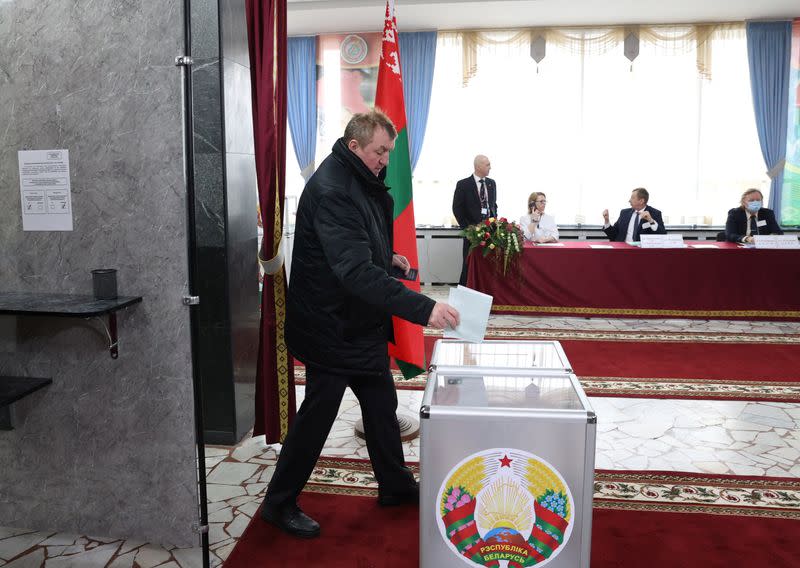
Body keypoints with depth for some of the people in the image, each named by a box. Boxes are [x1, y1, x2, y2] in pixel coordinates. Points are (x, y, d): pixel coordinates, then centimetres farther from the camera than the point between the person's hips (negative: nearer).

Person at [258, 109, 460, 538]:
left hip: (362, 323, 10)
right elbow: (356, 271, -36)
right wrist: (423, 308, -40)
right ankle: (279, 503, 22)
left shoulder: (362, 182, 7)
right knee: (319, 412, 3)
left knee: (381, 403, 18)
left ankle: (394, 484, 37)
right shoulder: (330, 190, -25)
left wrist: (388, 257, 4)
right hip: (331, 325, -9)